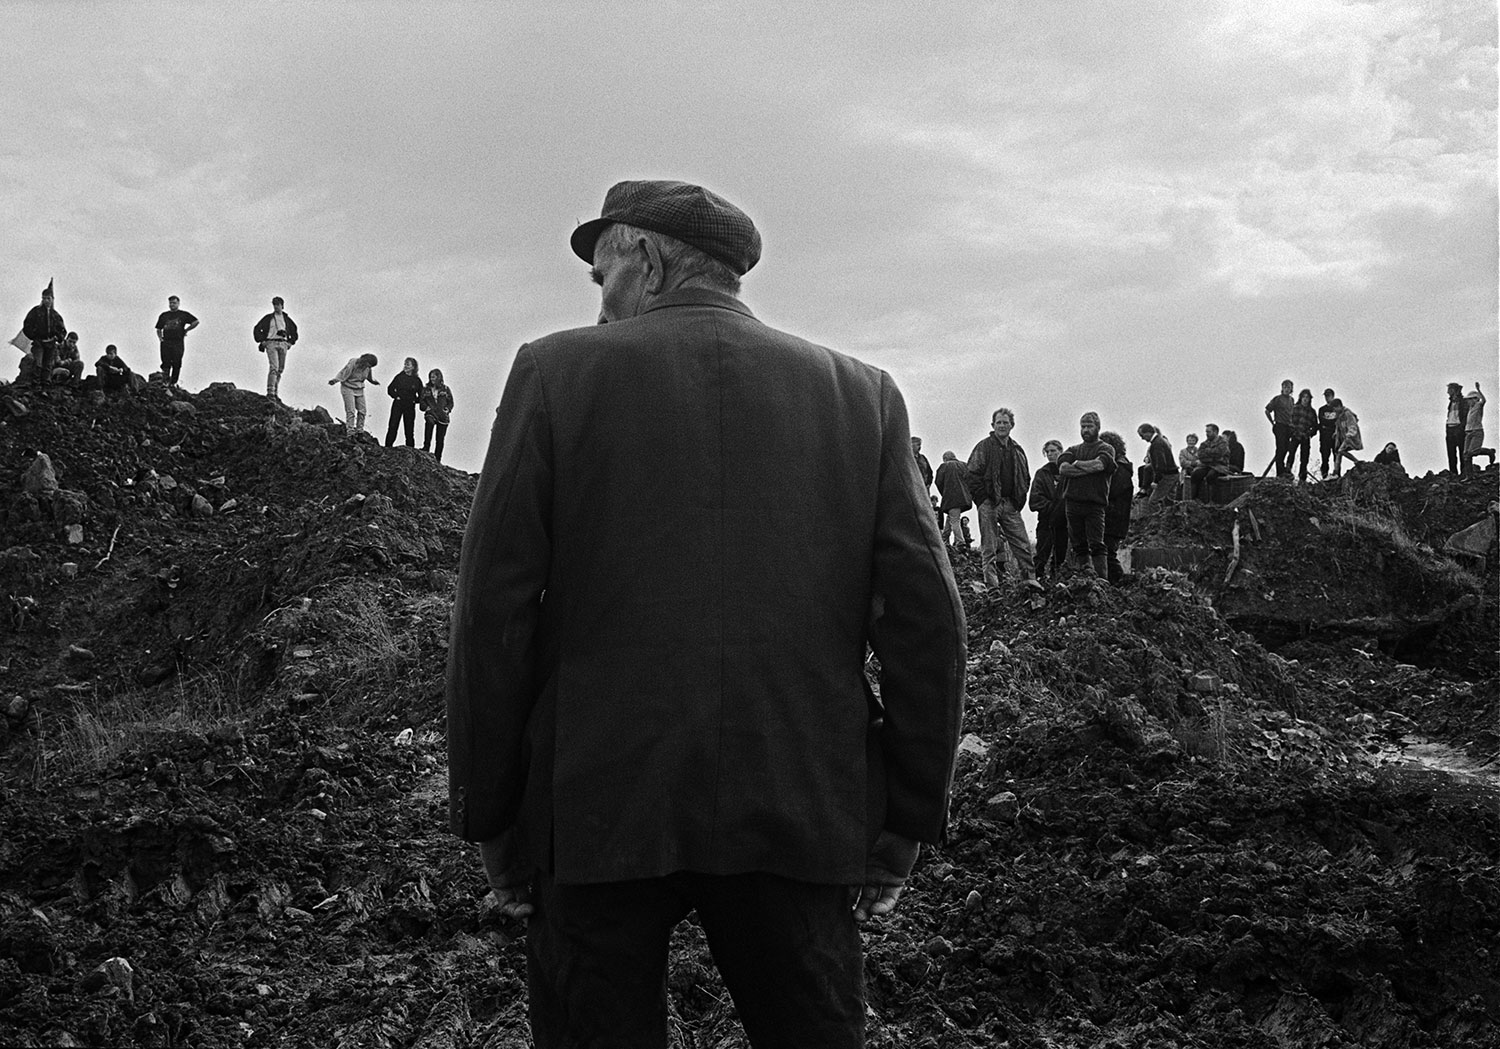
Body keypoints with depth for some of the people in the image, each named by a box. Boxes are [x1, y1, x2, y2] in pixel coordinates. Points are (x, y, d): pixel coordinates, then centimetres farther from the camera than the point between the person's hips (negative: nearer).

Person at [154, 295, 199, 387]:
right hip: (166, 343, 2)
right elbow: (158, 329, 23)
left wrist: (185, 330, 3)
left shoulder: (183, 314, 7)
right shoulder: (164, 316, 16)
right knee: (166, 363, -7)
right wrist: (160, 337, 5)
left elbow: (196, 322, 4)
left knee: (176, 364, -4)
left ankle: (173, 383, 3)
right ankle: (165, 382, -2)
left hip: (178, 342, -2)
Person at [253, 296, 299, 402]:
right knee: (273, 367, -19)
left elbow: (294, 331, 27)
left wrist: (290, 342, 14)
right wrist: (261, 341, -1)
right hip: (271, 343, -4)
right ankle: (270, 392, -25)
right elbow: (257, 329, 8)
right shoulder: (269, 318, 6)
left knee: (280, 369, 2)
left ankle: (275, 393, 8)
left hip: (283, 344, 4)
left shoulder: (286, 319, 15)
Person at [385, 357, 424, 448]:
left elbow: (421, 395, 12)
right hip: (397, 405, 0)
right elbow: (390, 389, 8)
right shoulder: (399, 377, 2)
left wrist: (415, 400, -2)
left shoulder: (417, 380, 3)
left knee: (409, 430, 4)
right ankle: (387, 448, -4)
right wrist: (396, 396, -4)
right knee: (392, 427, -7)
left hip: (410, 407, 0)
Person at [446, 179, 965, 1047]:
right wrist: (905, 822, 7)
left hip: (595, 810, -1)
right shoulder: (861, 392, 6)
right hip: (801, 813, 2)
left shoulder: (556, 372, 1)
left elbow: (495, 613, -3)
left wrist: (490, 821, 4)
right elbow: (928, 621, 1)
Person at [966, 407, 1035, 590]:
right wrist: (984, 500, -12)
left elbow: (1026, 479, 22)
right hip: (989, 504, -5)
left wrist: (1019, 502, 9)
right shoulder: (984, 447, -1)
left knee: (1023, 546, 1)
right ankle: (992, 586, -3)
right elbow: (972, 476, -7)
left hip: (1011, 506, 5)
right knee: (989, 548, -3)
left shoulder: (1017, 451, 15)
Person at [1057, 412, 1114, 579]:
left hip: (1095, 503, -4)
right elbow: (1062, 468, -1)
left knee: (1096, 545, -12)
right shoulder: (1073, 450, 18)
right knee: (1078, 546, 4)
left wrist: (1077, 463, 0)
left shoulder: (1106, 449, 7)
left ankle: (1102, 581, -16)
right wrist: (1089, 468, -7)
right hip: (1073, 501, 4)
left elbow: (1099, 464, -15)